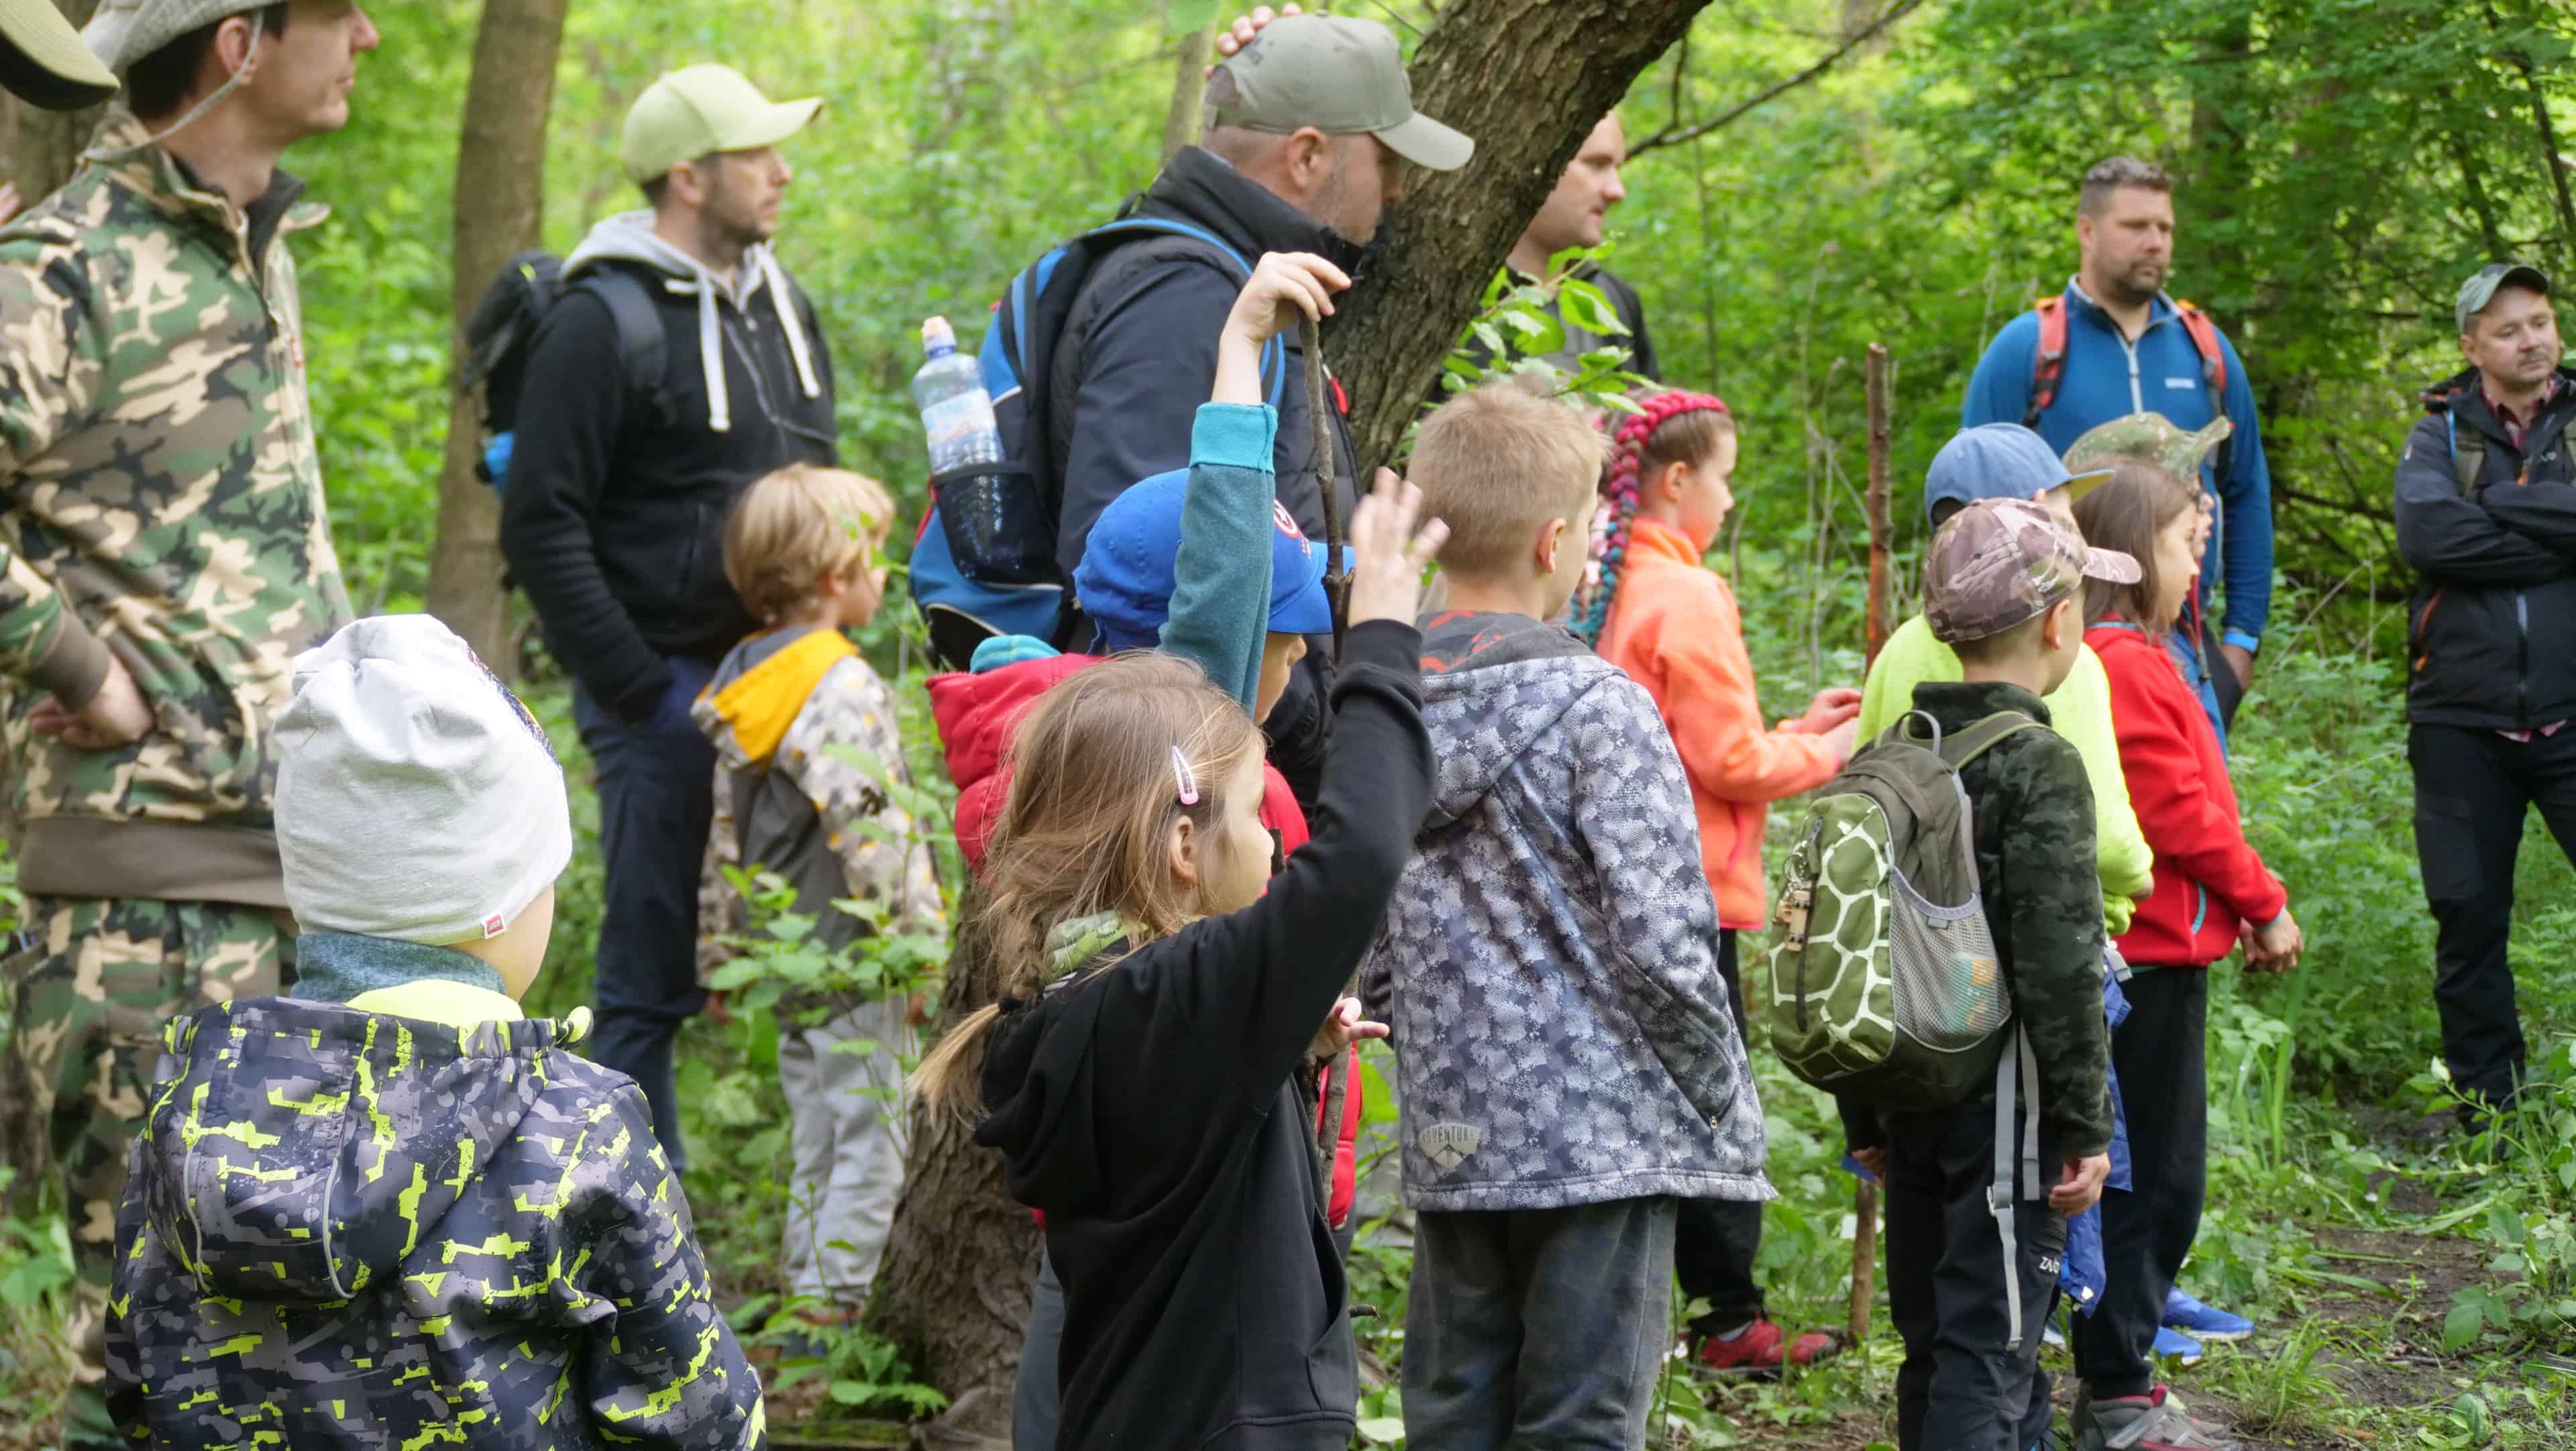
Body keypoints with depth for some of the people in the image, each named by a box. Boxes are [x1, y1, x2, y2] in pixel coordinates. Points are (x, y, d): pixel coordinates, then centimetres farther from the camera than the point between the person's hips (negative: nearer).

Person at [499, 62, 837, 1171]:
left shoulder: (782, 305, 14)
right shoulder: (603, 321, -10)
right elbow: (540, 525, -12)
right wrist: (641, 693, -15)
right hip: (666, 688, -7)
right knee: (652, 970, -1)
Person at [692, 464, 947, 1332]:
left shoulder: (737, 684, 9)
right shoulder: (844, 690, -17)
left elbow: (723, 837, 15)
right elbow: (873, 838, -21)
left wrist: (721, 946, 22)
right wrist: (922, 948, -15)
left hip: (790, 958, 9)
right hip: (854, 965, -9)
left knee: (817, 1140, 18)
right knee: (870, 1137, -3)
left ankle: (807, 1287, 24)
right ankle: (834, 1301, -3)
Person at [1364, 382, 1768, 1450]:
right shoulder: (1598, 706, -13)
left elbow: (1367, 951, 9)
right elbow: (1661, 946, -16)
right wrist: (1727, 1107, -3)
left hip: (1451, 1134, 6)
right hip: (1601, 1135, -6)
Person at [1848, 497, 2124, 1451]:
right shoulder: (2042, 767, -13)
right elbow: (2059, 967, -17)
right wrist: (2086, 1127, -11)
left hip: (1909, 1095, 7)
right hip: (2005, 1101, -7)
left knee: (1932, 1347, 15)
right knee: (1988, 1354, -6)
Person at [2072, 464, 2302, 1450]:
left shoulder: (2117, 657, 14)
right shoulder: (2128, 665, -17)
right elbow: (2182, 814, -19)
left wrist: (2235, 905, 9)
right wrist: (2263, 905, -7)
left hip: (2155, 949, 10)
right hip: (2154, 952, -10)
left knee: (2154, 1178, 17)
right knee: (2155, 1181, -4)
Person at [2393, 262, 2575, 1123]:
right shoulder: (2442, 434, 6)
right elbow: (2427, 533, -14)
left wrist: (2491, 505, -12)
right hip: (2462, 720, 1)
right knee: (2469, 921, 7)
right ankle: (2486, 1112, 21)